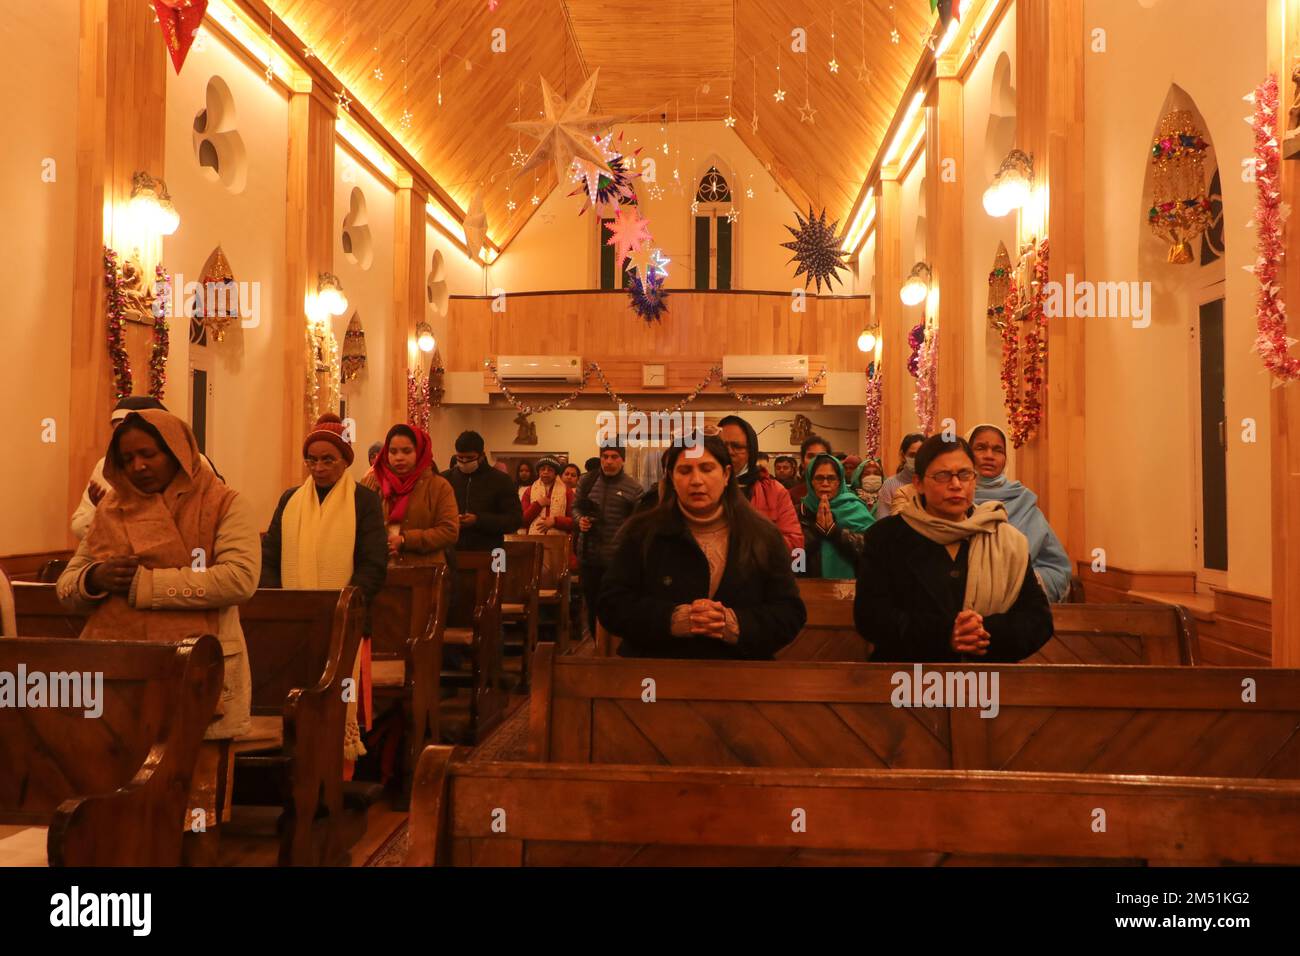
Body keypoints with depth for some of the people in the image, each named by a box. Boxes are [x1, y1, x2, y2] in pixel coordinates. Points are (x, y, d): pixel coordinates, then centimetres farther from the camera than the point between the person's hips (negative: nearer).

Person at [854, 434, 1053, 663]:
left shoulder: (1007, 540, 9)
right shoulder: (887, 536, 2)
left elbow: (1039, 618, 6)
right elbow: (870, 615, -6)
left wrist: (990, 633, -13)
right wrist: (942, 634, -16)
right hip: (909, 661, -3)